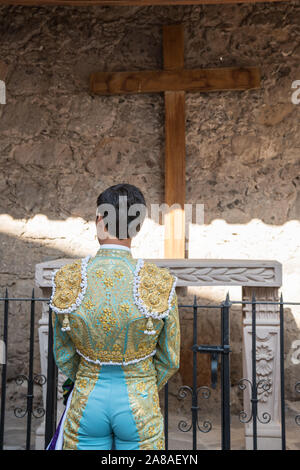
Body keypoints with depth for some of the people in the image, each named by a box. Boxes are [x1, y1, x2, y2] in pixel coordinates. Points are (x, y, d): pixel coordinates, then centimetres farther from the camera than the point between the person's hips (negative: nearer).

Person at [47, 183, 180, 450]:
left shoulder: (66, 280, -10)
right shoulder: (160, 284, -15)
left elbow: (63, 355, 2)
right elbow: (170, 359, -3)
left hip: (87, 401, 2)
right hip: (139, 407, -1)